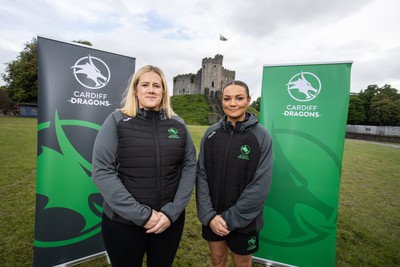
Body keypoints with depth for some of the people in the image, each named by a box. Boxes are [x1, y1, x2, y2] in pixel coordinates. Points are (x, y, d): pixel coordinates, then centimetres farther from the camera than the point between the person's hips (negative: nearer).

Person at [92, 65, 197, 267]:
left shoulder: (178, 124, 1)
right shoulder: (116, 121, -6)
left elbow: (189, 167, -2)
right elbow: (102, 172, -13)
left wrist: (172, 212, -10)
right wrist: (141, 214, -16)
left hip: (169, 221, 3)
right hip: (123, 222, -2)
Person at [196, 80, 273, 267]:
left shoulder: (261, 136, -12)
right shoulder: (211, 133, -4)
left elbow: (261, 184, -15)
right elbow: (201, 174, -5)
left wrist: (231, 218, -15)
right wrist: (208, 215, -12)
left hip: (244, 220, -2)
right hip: (213, 217, 2)